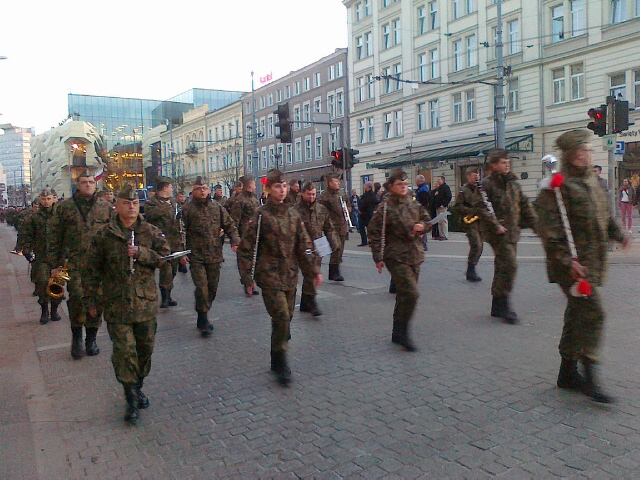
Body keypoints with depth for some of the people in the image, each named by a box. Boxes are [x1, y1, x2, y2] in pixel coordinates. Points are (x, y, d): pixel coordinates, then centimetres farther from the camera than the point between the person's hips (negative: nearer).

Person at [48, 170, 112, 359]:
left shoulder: (105, 207, 8)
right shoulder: (65, 207, 5)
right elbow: (55, 238, 6)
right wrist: (54, 264, 3)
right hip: (74, 263, -1)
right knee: (77, 298, -13)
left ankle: (91, 339, 22)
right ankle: (76, 337, 9)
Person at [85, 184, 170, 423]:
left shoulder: (152, 233, 3)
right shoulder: (104, 235, 1)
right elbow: (93, 270, 5)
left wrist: (141, 253, -17)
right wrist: (92, 299, 6)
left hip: (146, 302, 2)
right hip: (116, 304, -2)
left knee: (145, 348, 12)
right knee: (124, 350, -4)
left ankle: (138, 387, 34)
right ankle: (131, 398, 8)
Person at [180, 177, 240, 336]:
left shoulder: (217, 207, 8)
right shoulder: (187, 209, -1)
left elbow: (229, 225, 10)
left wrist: (235, 240, -5)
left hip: (214, 255, 4)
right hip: (196, 256, -4)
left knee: (212, 287, 10)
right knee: (201, 288, -11)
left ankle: (203, 318, 27)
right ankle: (203, 320, 4)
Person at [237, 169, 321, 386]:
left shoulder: (293, 214, 9)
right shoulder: (261, 215, -7)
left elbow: (304, 245, 13)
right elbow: (247, 248, -6)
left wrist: (314, 270, 8)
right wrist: (248, 278, -8)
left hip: (290, 276, 6)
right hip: (269, 275, -5)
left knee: (286, 318, 11)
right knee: (281, 317, -13)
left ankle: (277, 361, 27)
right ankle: (280, 364, 2)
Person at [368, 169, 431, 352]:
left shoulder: (414, 205, 9)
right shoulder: (385, 208, -8)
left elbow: (427, 220, 22)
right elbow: (375, 233, -8)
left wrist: (422, 226, -3)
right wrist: (378, 258, -10)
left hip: (414, 256, 7)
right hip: (396, 257, -6)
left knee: (404, 295, 12)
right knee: (411, 293, -16)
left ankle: (398, 333, 25)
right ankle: (402, 333, -1)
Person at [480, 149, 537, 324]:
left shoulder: (513, 184, 17)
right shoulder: (486, 184, -7)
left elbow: (525, 206, 19)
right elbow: (482, 208, -16)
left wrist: (535, 224, 10)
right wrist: (496, 226, -20)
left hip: (512, 232, 8)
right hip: (498, 234, -8)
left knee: (502, 267, 12)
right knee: (509, 265, -16)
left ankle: (497, 306, 21)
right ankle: (503, 304, -7)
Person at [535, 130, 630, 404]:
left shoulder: (592, 181, 16)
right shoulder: (558, 185, -13)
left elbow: (605, 214, 27)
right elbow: (549, 229, -18)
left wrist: (618, 235, 10)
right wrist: (567, 260, -22)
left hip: (593, 263, 9)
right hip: (574, 264, -9)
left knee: (578, 314, 13)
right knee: (592, 313, -13)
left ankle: (567, 373, 24)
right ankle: (589, 379, -5)